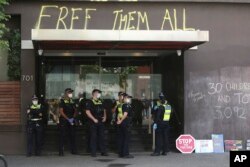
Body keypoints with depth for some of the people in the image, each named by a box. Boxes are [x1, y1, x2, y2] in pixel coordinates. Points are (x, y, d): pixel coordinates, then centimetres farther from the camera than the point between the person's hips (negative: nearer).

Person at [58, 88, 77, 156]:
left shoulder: (72, 101, 13)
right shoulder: (62, 101, -3)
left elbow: (75, 110, 14)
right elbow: (61, 111, -10)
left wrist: (73, 118, -4)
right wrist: (68, 119, -15)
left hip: (71, 120, 5)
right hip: (63, 120, -5)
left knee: (72, 135, 7)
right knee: (62, 136, -4)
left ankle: (73, 150, 14)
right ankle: (61, 151, -3)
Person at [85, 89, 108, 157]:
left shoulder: (101, 102, 15)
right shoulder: (89, 102, -4)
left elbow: (104, 110, 22)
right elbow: (87, 112, -11)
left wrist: (105, 117, 4)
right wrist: (94, 119, -16)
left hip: (101, 121, 6)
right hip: (93, 122, -5)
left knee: (101, 136, 7)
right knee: (93, 137, -2)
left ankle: (103, 151, 12)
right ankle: (93, 152, 4)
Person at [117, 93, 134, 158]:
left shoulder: (119, 105, 15)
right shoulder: (127, 105, -11)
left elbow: (118, 114, 11)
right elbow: (125, 114, -18)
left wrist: (119, 120, 0)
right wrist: (121, 121, -10)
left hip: (120, 123, 8)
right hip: (126, 123, -8)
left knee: (120, 138, 10)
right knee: (126, 138, -4)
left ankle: (120, 153, 13)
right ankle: (126, 154, -5)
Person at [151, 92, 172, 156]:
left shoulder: (160, 107, -14)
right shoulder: (169, 107, 7)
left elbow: (157, 116, -18)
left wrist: (155, 123, -17)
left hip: (160, 124, -6)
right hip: (167, 123, 6)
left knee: (158, 138, -3)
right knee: (165, 137, 9)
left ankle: (157, 151, -5)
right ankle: (165, 151, 10)